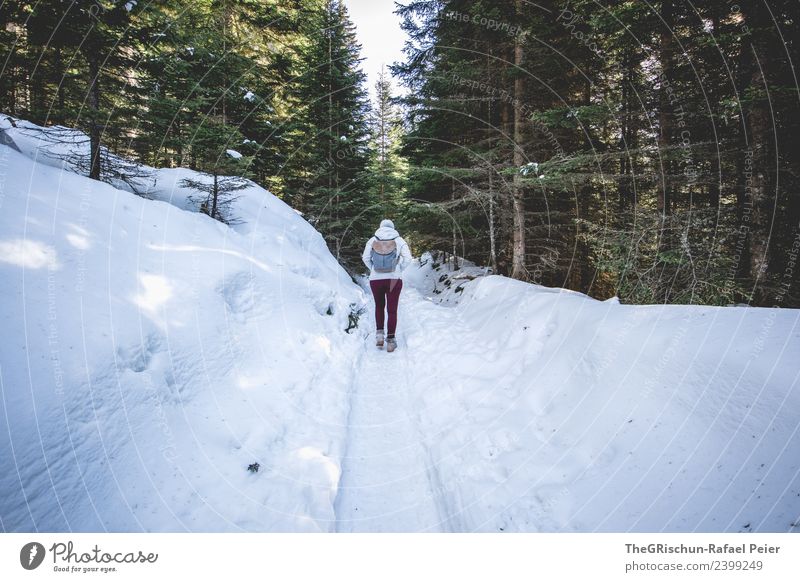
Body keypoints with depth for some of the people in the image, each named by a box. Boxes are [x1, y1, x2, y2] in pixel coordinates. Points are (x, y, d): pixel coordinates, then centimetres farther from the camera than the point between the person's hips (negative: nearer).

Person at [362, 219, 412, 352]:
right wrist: (399, 271, 5)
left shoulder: (372, 240, 1)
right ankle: (390, 341, 7)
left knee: (379, 306, 23)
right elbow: (408, 258, -10)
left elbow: (365, 258, -3)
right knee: (392, 310, 8)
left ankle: (379, 333, 12)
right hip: (394, 280, -1)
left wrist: (374, 270, 11)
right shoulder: (399, 240, -2)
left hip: (375, 279, 1)